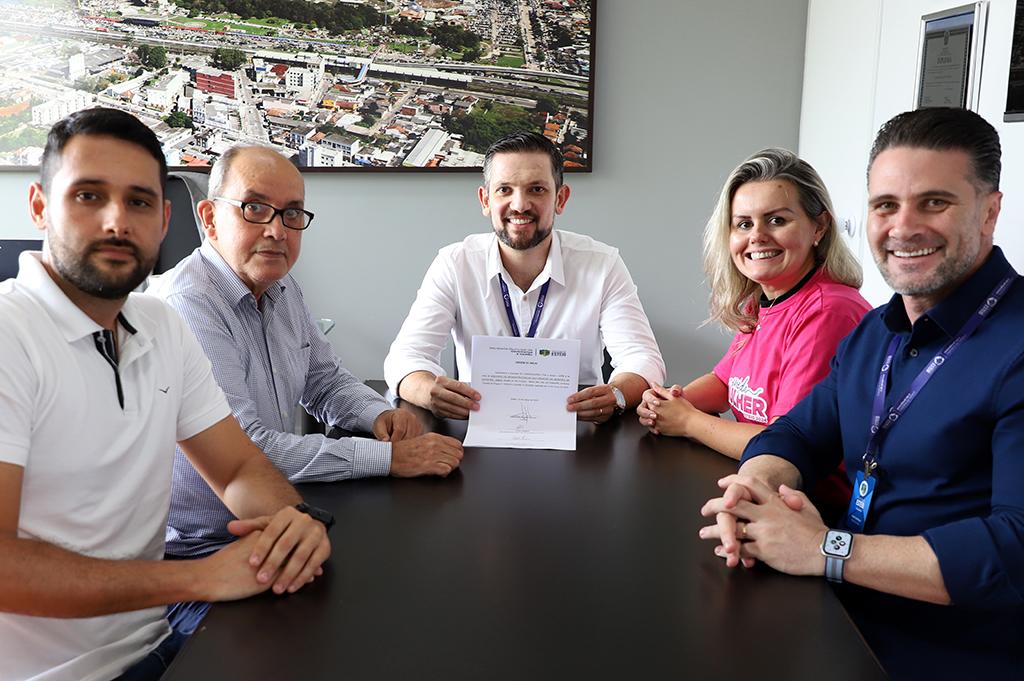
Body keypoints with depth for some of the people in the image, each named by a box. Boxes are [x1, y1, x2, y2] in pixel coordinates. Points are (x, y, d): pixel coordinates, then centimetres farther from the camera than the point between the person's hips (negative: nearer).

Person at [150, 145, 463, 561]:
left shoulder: (281, 287, 7)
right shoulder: (187, 304, -22)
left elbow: (325, 381, 18)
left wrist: (379, 415, -4)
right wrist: (390, 457, -27)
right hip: (203, 547, -8)